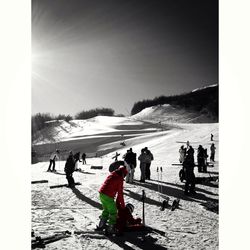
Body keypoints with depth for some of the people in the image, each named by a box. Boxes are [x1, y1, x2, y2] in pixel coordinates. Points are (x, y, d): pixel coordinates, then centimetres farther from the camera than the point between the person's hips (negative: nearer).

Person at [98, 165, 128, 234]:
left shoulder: (111, 175, 14)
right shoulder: (119, 179, -9)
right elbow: (120, 193, -6)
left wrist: (117, 202, 21)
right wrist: (122, 204, 5)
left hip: (101, 193, 8)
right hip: (108, 197, -8)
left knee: (106, 210, 26)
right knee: (113, 212, 5)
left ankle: (101, 225, 35)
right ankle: (111, 229, 7)